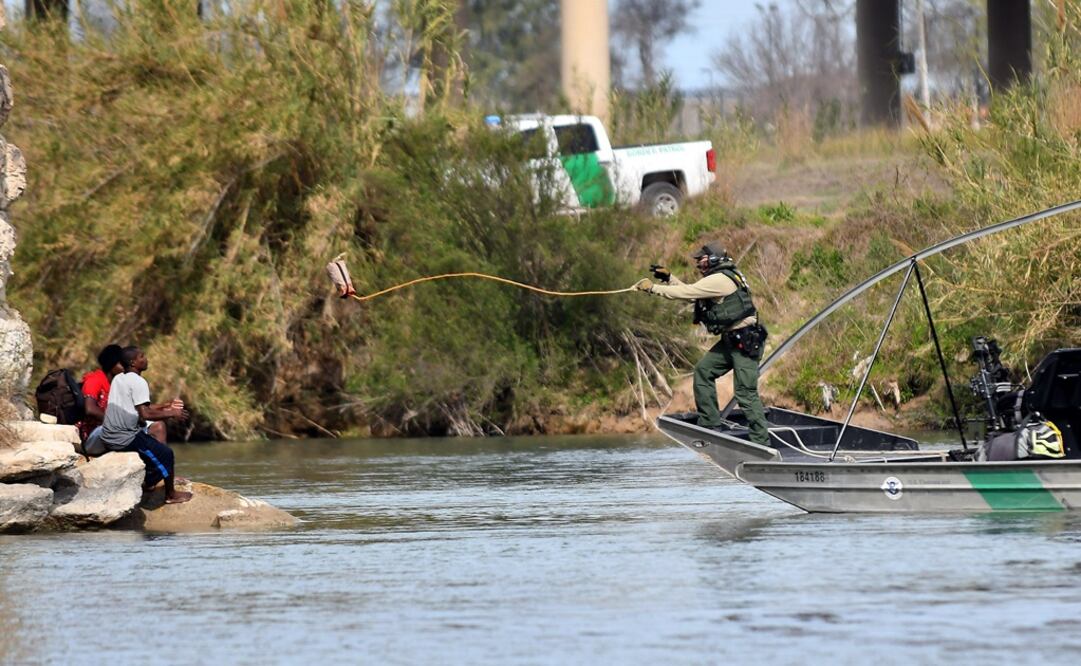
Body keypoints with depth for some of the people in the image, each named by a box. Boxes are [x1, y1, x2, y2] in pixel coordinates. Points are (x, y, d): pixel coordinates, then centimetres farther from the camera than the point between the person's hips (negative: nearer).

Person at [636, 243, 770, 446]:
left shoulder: (720, 280, -18)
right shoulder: (719, 278, 15)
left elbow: (687, 293, -18)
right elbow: (689, 293, 22)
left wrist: (653, 288, -10)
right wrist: (669, 278, 13)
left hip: (746, 342, -11)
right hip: (730, 340, 11)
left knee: (746, 392, -11)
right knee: (703, 370, 12)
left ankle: (761, 442, -10)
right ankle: (709, 424, 16)